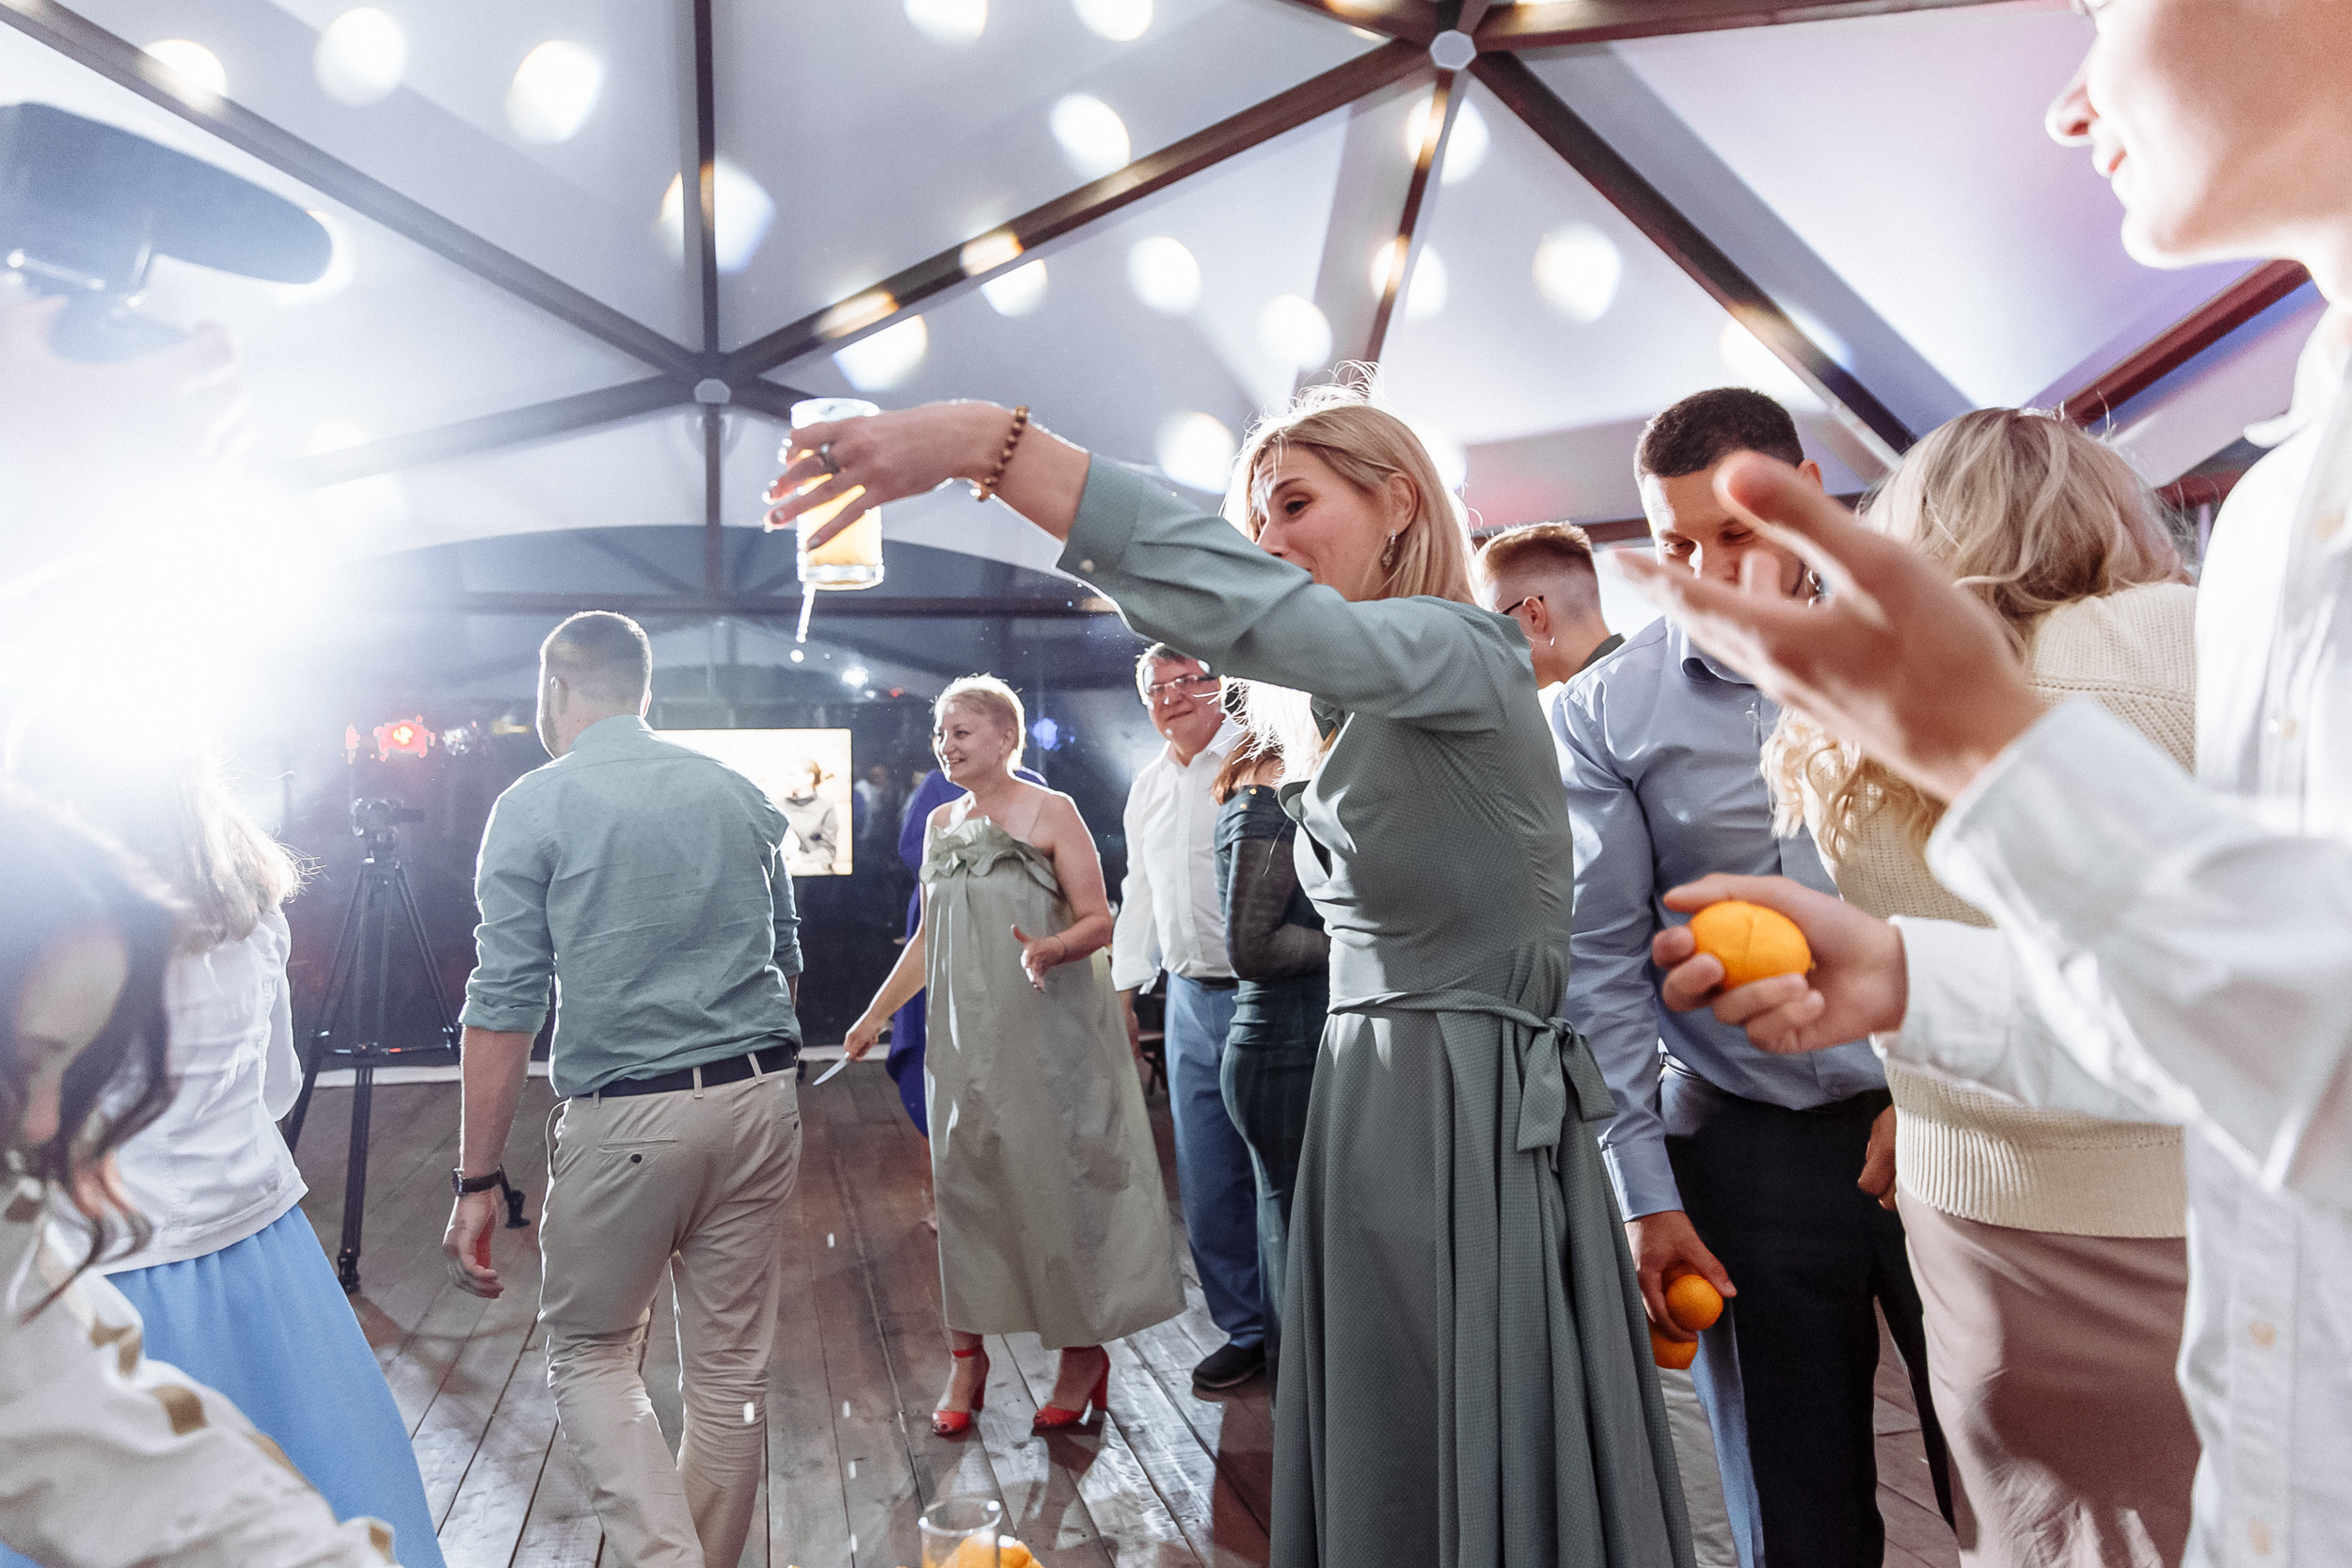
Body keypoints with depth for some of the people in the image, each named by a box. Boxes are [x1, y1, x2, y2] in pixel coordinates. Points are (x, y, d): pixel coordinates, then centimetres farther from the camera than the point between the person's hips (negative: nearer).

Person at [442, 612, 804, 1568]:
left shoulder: (534, 806, -3)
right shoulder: (738, 793, 10)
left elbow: (504, 1005, -6)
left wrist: (478, 1181, -2)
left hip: (625, 1115, -4)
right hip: (762, 1097, 4)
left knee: (589, 1350, 15)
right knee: (732, 1366, 14)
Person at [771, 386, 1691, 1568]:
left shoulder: (1461, 654, -14)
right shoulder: (1346, 721, 15)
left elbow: (1247, 607, -33)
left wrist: (988, 442, -37)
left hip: (1472, 1119, -8)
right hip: (1362, 1105, 9)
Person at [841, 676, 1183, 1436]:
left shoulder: (1051, 812, -5)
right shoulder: (942, 823, 11)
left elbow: (1097, 920, -9)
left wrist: (1049, 949, -28)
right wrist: (875, 1014, 15)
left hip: (1049, 1032, -5)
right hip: (965, 1034, 5)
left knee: (1058, 1182, 1)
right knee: (964, 1185, 6)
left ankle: (1084, 1349, 16)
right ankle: (968, 1356, 18)